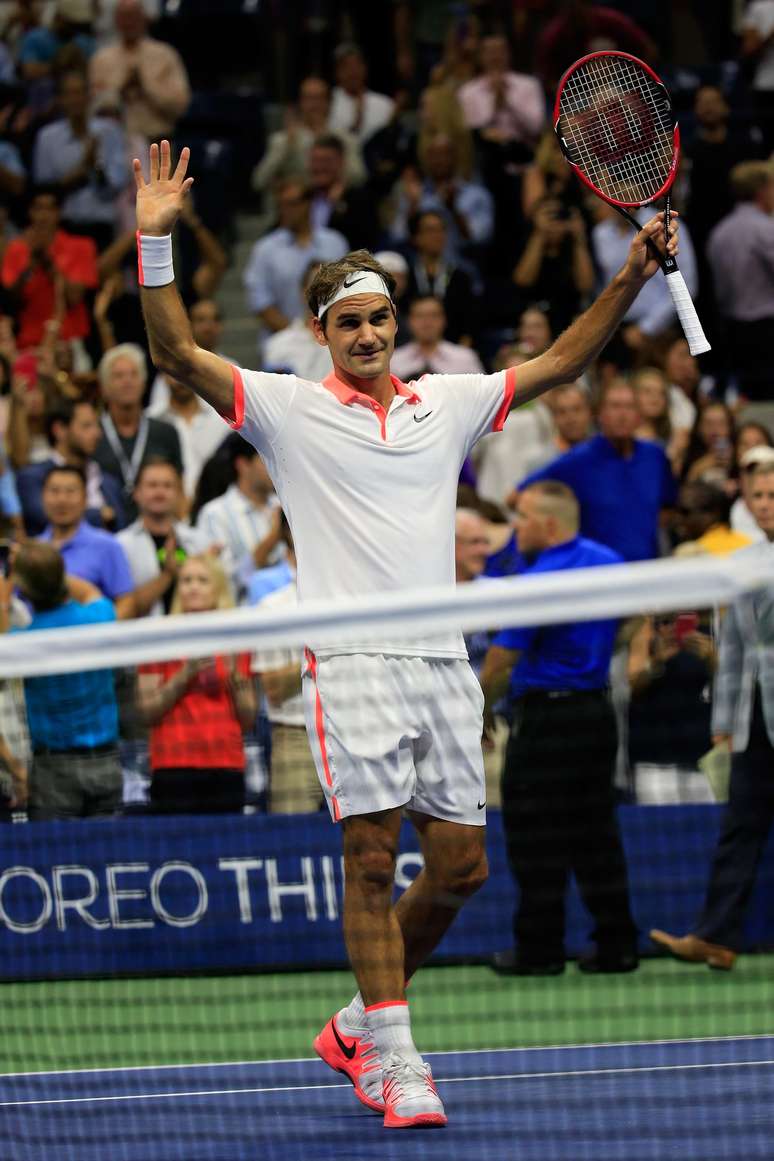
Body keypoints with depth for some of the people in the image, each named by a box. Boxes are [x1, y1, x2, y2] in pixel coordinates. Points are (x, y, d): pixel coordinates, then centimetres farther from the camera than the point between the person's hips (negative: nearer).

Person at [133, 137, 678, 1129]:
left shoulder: (447, 404, 15)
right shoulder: (290, 409, 4)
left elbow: (560, 360, 20)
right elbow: (176, 355, -5)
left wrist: (631, 277, 10)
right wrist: (155, 243, -16)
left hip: (443, 662, 5)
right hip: (353, 662, -5)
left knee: (460, 865, 4)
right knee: (373, 857, -9)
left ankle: (358, 1026, 22)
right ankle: (394, 1064, -5)